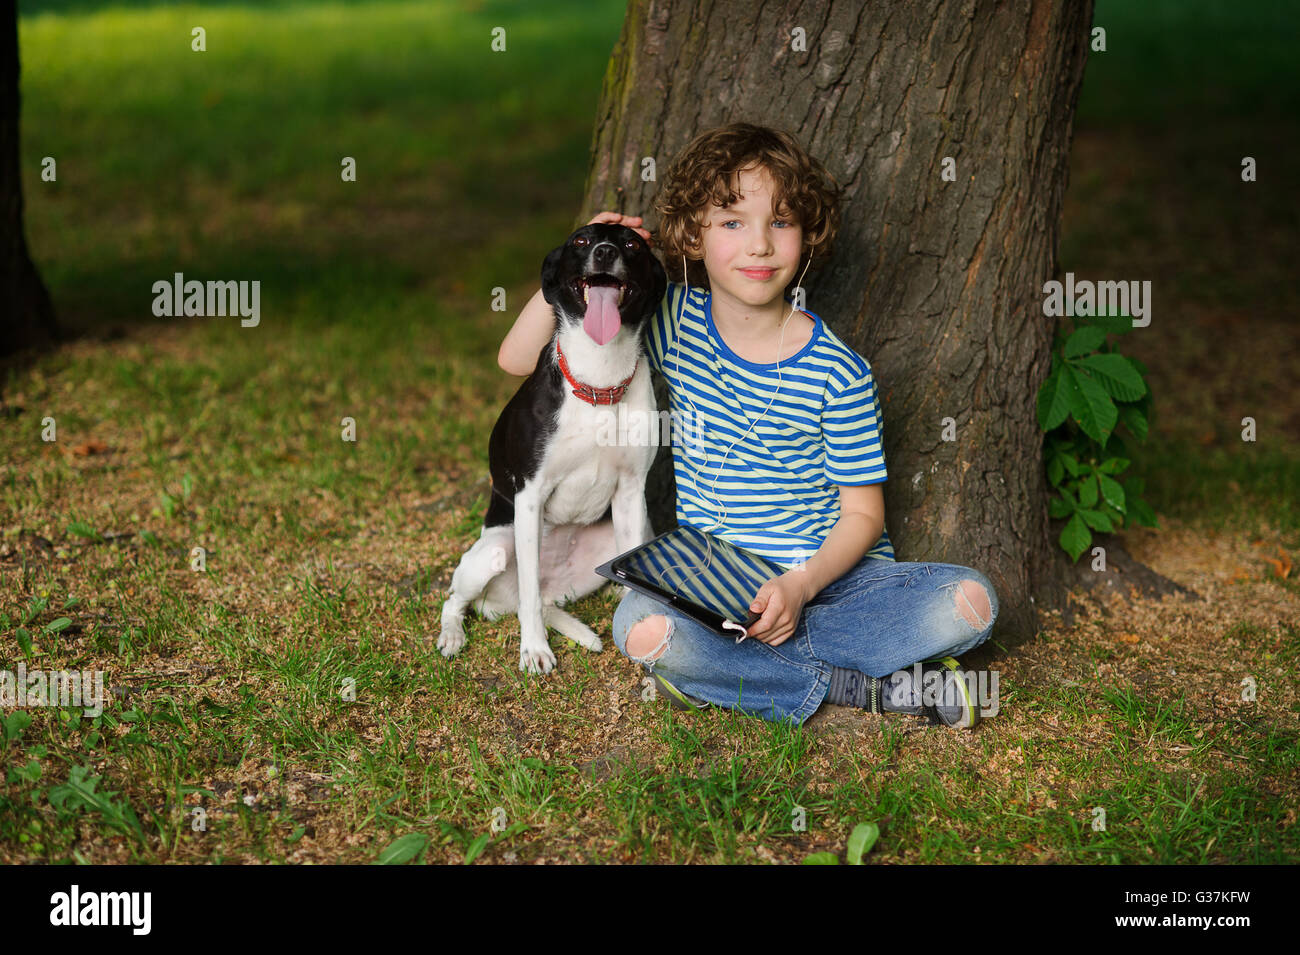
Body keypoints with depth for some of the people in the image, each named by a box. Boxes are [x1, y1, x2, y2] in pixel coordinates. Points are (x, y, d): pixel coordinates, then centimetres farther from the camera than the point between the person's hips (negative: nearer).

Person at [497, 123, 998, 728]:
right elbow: (518, 359, 0)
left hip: (828, 570, 0)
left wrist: (802, 584, -21)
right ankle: (863, 687, -19)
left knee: (969, 603, -23)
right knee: (642, 629, -34)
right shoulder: (673, 322, 1)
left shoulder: (837, 372, -5)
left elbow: (862, 511, -2)